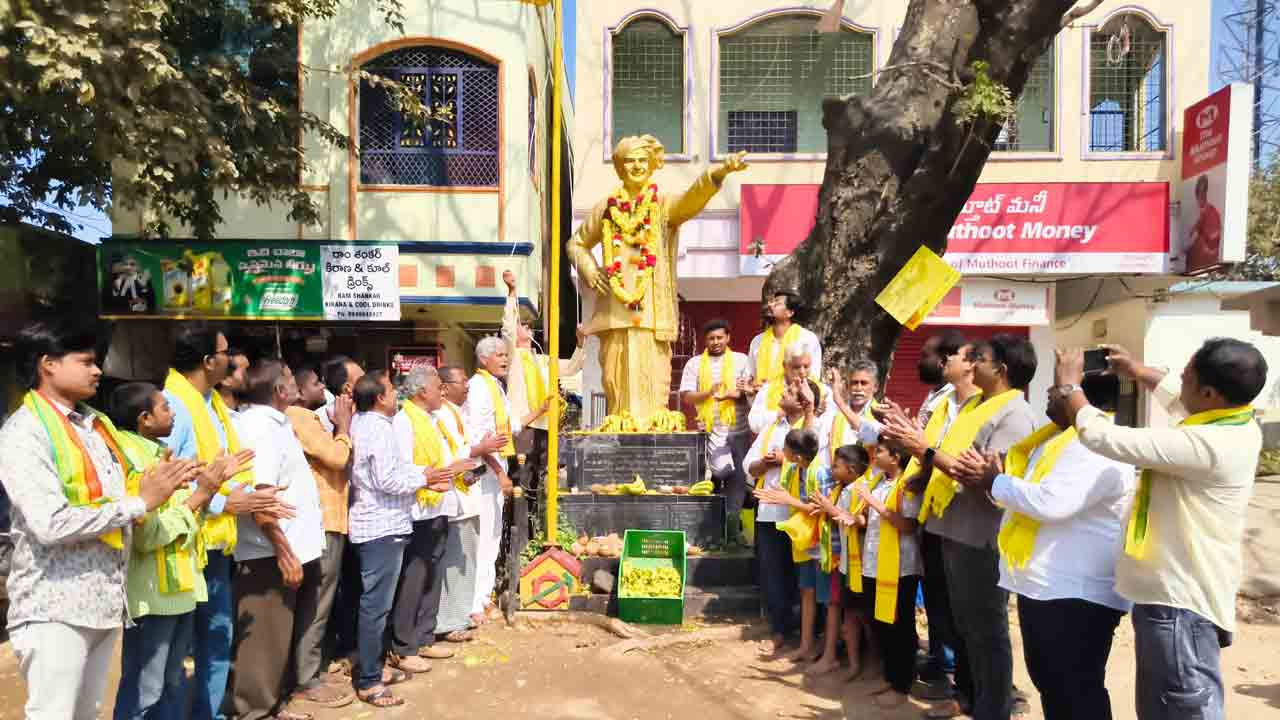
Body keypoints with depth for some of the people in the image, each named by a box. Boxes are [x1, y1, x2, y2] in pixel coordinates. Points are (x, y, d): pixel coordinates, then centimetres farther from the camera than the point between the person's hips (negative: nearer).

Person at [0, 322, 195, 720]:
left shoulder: (97, 424, 12)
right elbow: (51, 524, -23)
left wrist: (161, 485, -2)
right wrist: (141, 502, -17)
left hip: (105, 600, 8)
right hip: (55, 608, -7)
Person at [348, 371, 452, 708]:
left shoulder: (362, 423, 11)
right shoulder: (379, 428, -19)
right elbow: (388, 481, -23)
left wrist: (422, 477, 6)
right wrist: (422, 478, -8)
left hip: (374, 523, 10)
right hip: (383, 526, -10)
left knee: (374, 601, 17)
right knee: (377, 604, -2)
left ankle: (371, 666, 28)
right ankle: (368, 681, 6)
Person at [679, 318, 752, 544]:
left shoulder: (741, 360, 8)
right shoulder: (694, 363, 7)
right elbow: (686, 397, 1)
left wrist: (733, 395, -19)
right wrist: (709, 392, -17)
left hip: (738, 430, 0)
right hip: (709, 430, 0)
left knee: (737, 477, -5)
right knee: (715, 475, 6)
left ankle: (732, 527, -5)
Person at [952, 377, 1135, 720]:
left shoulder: (1100, 448, -20)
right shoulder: (1056, 439, 14)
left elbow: (1051, 503, -31)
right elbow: (1029, 495, 19)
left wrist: (995, 483, -16)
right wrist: (989, 475, -1)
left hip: (1077, 595, -10)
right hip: (1040, 586, 10)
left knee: (1077, 690, 3)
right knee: (1047, 680, 21)